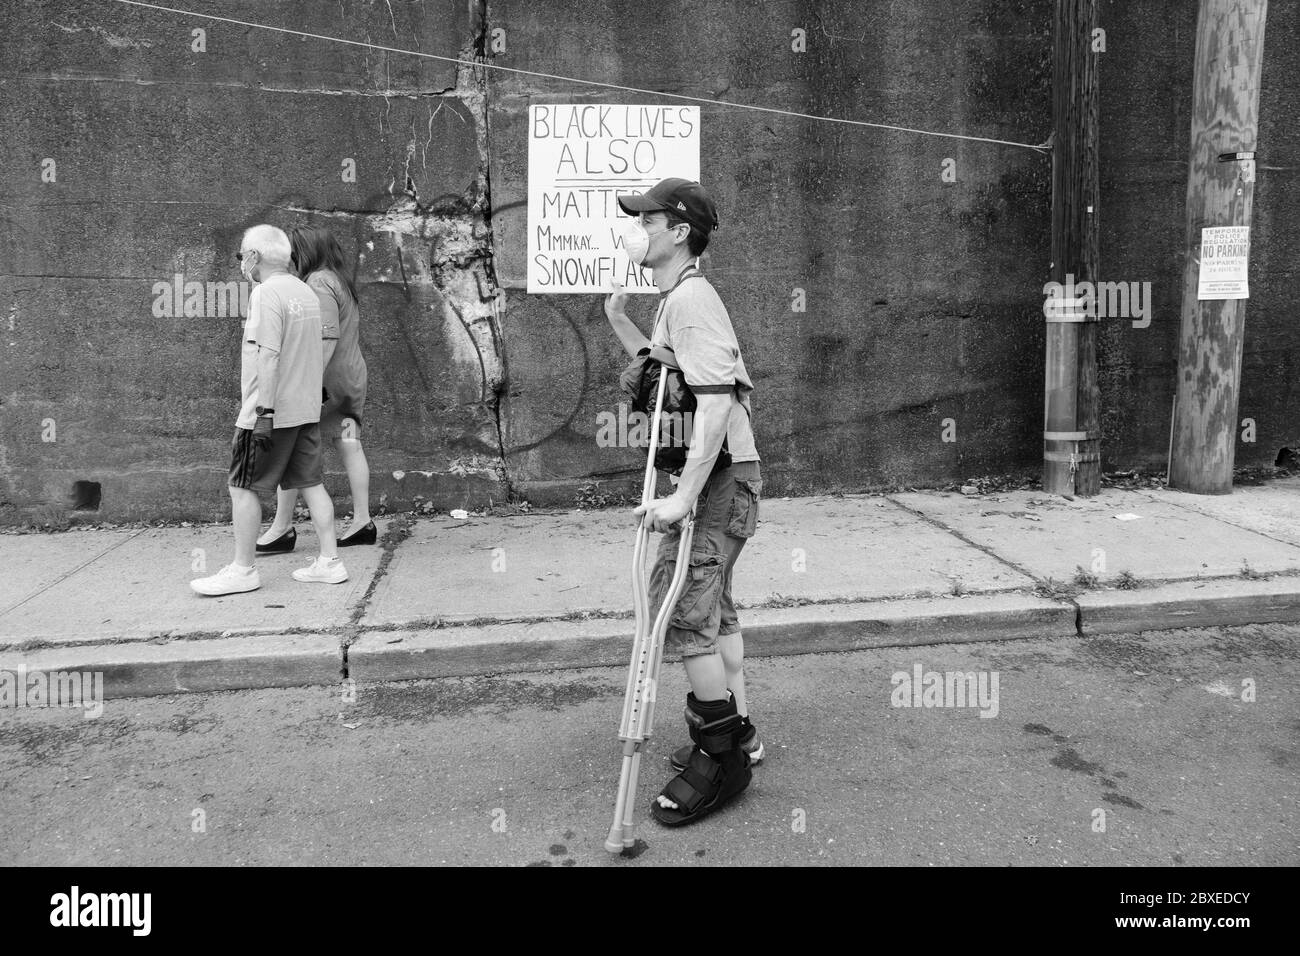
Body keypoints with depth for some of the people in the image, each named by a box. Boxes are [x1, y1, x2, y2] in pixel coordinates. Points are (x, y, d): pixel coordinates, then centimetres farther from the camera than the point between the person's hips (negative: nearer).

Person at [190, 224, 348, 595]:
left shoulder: (266, 293, -13)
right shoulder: (306, 293, 13)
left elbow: (268, 355, -21)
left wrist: (264, 411, -23)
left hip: (269, 412, -8)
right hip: (306, 409, 8)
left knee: (242, 486, 1)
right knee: (310, 484, 10)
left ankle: (243, 570, 7)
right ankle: (329, 561, 12)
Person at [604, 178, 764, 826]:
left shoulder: (691, 299, -16)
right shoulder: (677, 299, 17)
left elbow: (715, 402, -25)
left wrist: (683, 495, -28)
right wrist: (617, 319, 19)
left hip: (716, 477, -11)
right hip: (718, 476, 11)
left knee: (681, 610, -9)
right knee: (711, 608, 18)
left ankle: (722, 755, 3)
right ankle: (736, 734, 31)